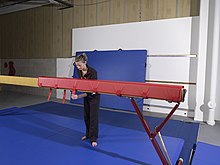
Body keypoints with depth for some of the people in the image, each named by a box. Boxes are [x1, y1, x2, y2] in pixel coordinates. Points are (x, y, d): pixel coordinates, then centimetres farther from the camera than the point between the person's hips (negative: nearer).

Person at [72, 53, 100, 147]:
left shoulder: (92, 72, -31)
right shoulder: (79, 71, -10)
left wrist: (78, 96, -41)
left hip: (94, 95, -7)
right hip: (86, 95, 7)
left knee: (93, 117, -4)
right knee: (86, 116, 13)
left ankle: (93, 139, 7)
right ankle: (88, 134, 30)